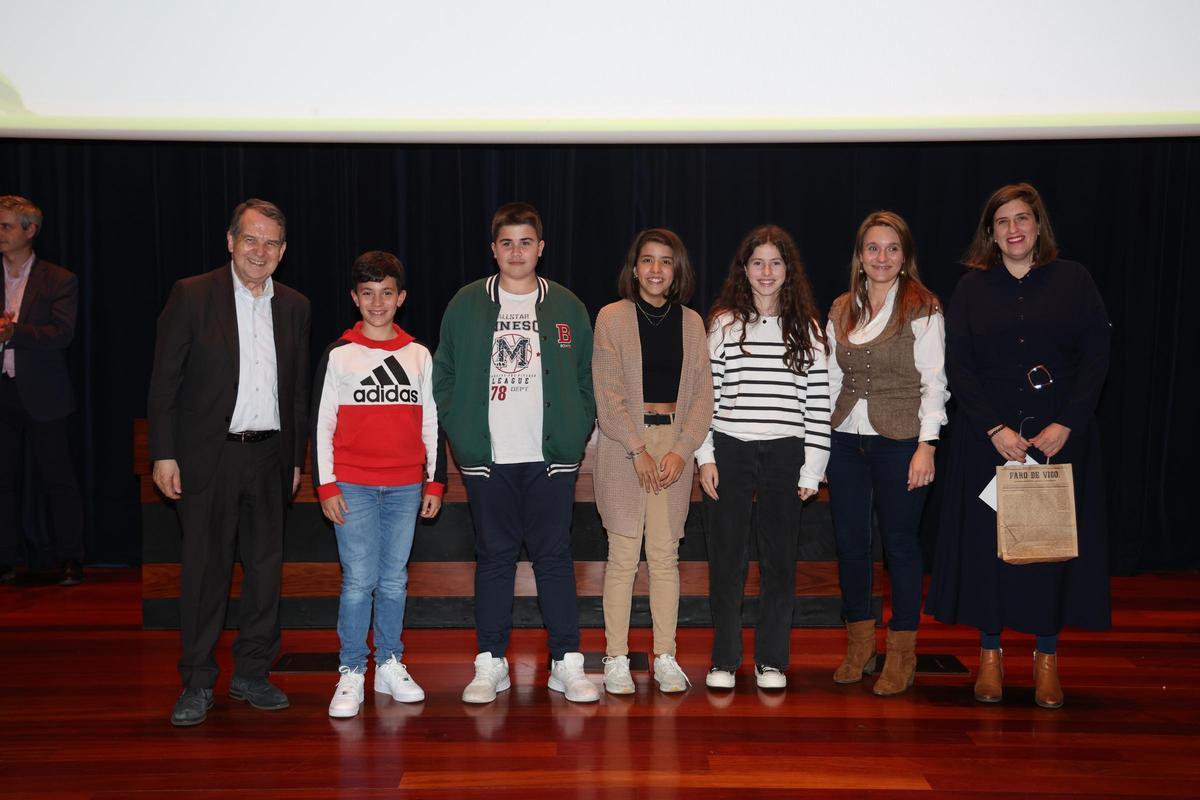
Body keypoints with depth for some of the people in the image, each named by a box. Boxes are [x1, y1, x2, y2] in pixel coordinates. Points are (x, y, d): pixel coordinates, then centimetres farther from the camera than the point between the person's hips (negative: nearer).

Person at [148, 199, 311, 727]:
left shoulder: (294, 307, 9)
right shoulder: (191, 295, -2)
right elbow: (164, 381, -4)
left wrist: (297, 458, 11)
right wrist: (163, 455, -9)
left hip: (269, 457, 4)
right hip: (207, 456, -4)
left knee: (266, 568, 8)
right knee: (205, 570, 2)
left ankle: (252, 674, 22)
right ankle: (197, 684, 15)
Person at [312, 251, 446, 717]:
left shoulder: (419, 356, 10)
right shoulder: (338, 355, 2)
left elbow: (431, 423, 13)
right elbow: (321, 425, 1)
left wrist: (435, 482, 9)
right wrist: (326, 486, -5)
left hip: (406, 487, 3)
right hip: (353, 486, -2)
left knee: (395, 580, 8)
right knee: (359, 581, -4)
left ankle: (390, 666, 20)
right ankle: (351, 674, 6)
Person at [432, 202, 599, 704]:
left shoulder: (566, 306, 7)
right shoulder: (466, 305, 6)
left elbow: (588, 376, 10)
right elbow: (444, 374, 9)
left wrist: (578, 433, -1)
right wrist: (461, 431, -1)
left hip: (552, 455, 0)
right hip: (487, 456, 0)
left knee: (554, 555, 3)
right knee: (494, 556, 6)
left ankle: (567, 662, 12)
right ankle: (490, 664, 15)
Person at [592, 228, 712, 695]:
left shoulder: (691, 322, 9)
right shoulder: (612, 317, -1)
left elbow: (702, 393, 5)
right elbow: (608, 394, -6)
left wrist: (683, 450, -7)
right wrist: (637, 450, -11)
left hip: (675, 444, 3)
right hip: (623, 444, -2)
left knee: (666, 555, 5)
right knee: (623, 556, 0)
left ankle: (666, 658, 14)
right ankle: (616, 659, 9)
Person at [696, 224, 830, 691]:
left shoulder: (806, 328, 5)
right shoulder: (723, 324, 4)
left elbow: (818, 401, 3)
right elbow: (704, 394, 3)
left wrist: (812, 468, -1)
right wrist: (705, 457, -3)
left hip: (785, 455, 1)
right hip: (730, 454, 0)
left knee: (779, 560, 6)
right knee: (726, 560, 5)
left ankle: (771, 660, 20)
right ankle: (724, 660, 18)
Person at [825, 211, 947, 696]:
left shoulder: (922, 309, -4)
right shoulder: (842, 311, 10)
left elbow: (933, 381, -7)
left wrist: (926, 445, -13)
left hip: (900, 441, -4)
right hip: (846, 440, 5)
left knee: (901, 543, 3)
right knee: (850, 542, 9)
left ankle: (902, 655, 16)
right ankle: (860, 645, 24)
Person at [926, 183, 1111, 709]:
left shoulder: (1072, 280, 3)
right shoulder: (972, 288, 4)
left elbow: (1096, 356, -2)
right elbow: (958, 365, -2)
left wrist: (1065, 425, -12)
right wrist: (996, 429, -13)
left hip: (1060, 435, 0)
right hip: (988, 437, 0)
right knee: (988, 540, 2)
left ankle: (1046, 656, 16)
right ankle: (991, 653, 14)